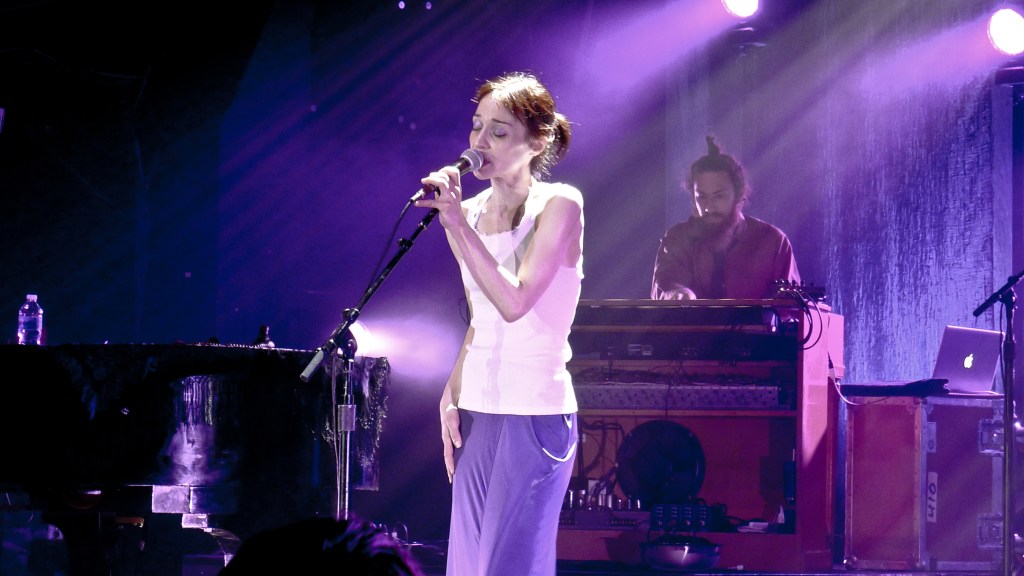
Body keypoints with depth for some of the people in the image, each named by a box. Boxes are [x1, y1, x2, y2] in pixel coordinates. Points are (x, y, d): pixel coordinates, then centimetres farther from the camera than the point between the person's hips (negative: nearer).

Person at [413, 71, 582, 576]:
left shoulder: (558, 205, -9)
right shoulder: (470, 212, 9)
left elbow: (514, 302, -20)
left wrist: (460, 225, -21)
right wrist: (451, 395, 9)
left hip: (535, 414, -6)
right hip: (477, 413, 7)